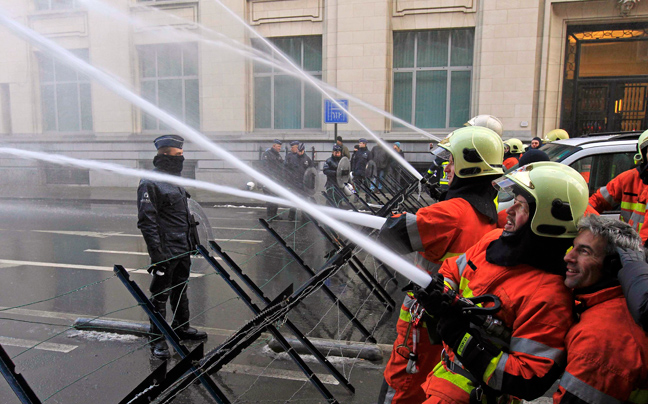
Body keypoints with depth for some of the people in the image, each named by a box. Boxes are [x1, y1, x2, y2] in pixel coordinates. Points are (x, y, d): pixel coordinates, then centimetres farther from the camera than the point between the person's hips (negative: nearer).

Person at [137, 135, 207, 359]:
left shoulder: (175, 179, 14)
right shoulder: (150, 184, -16)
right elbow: (146, 222, -19)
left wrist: (193, 240, 21)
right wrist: (157, 254, -22)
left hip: (183, 250, 9)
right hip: (166, 252, -9)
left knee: (181, 290, 21)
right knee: (160, 295, 3)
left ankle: (181, 328, 36)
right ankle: (157, 339, 16)